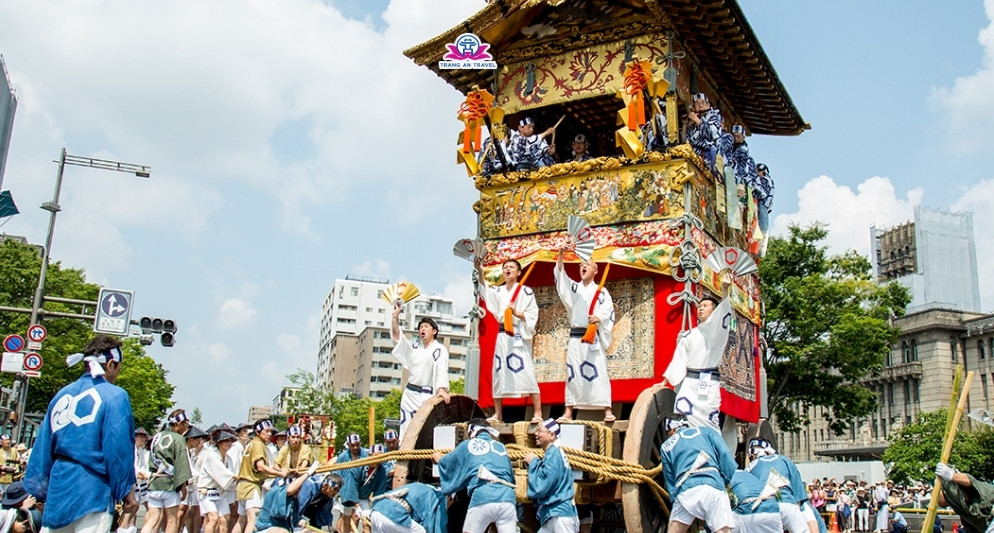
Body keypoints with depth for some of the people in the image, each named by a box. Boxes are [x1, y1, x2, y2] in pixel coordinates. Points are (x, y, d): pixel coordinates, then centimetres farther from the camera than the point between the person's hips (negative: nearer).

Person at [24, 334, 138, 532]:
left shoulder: (63, 394, 10)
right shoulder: (115, 396, -9)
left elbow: (44, 446, 12)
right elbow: (120, 449, -12)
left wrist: (41, 490, 19)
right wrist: (127, 491, -5)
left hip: (59, 487, 6)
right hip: (93, 491, -6)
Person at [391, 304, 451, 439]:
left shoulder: (440, 350, -2)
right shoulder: (415, 348, 16)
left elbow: (442, 370, -16)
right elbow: (396, 336, 12)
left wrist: (442, 389, -32)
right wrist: (396, 316, 0)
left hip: (427, 396, -6)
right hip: (410, 394, 6)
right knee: (406, 427, 1)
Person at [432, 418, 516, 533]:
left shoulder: (467, 445, 16)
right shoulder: (501, 447, 22)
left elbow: (447, 464, 30)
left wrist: (438, 458, 52)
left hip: (482, 499, -2)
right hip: (507, 498, 2)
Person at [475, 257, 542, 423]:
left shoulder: (526, 291, 3)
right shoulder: (498, 291, 14)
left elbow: (533, 314, -1)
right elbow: (485, 290, -8)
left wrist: (517, 313, -18)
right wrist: (480, 271, -23)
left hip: (519, 336, -5)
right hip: (502, 336, 5)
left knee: (527, 373, -11)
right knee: (499, 374, 6)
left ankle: (538, 413, -10)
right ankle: (498, 415, 13)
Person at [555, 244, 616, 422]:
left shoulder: (601, 292, 8)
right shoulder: (574, 288, 15)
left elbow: (609, 311, -3)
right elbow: (560, 275, 1)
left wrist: (599, 317, -24)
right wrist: (561, 254, -13)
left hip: (594, 338, -3)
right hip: (575, 338, 3)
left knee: (599, 374, -8)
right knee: (573, 374, 3)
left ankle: (607, 411, -8)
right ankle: (568, 412, 4)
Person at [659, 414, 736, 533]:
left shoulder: (666, 446, 28)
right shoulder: (706, 430, 26)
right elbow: (726, 456, 12)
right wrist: (725, 482, 15)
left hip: (684, 491, 1)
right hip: (713, 485, -1)